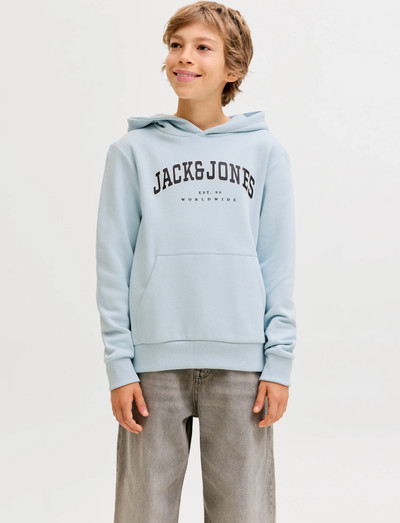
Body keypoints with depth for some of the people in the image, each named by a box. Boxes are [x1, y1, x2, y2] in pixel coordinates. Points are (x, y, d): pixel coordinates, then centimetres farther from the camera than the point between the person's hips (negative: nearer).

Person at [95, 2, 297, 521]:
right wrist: (119, 363, -4)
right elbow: (114, 264, 2)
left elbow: (279, 264, 5)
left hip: (242, 362, 1)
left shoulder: (265, 151, 6)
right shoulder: (133, 151, 3)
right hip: (155, 361, 0)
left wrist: (279, 360, -2)